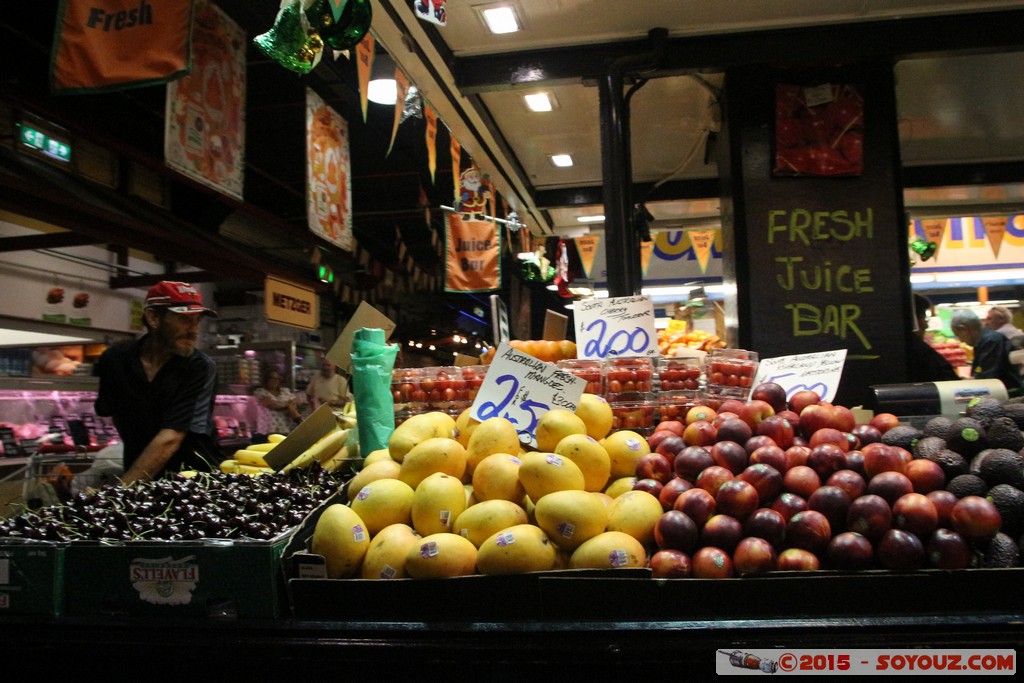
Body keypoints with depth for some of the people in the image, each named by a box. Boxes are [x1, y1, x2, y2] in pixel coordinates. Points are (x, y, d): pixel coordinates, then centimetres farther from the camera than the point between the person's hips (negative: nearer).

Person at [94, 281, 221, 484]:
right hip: (140, 483, 2)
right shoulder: (115, 359, 0)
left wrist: (120, 489, -25)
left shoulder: (201, 368, -12)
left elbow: (170, 439, -18)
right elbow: (111, 413, 14)